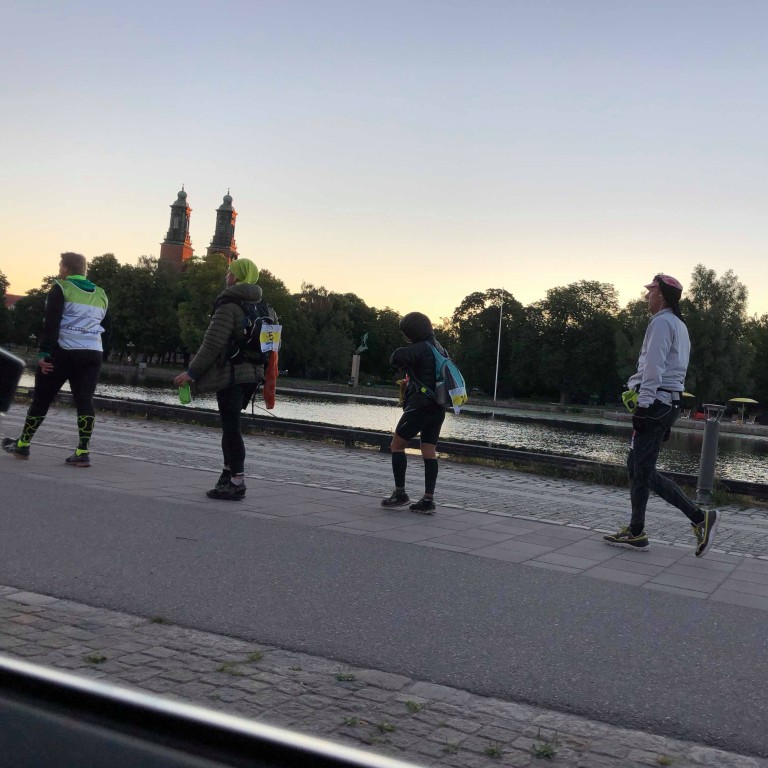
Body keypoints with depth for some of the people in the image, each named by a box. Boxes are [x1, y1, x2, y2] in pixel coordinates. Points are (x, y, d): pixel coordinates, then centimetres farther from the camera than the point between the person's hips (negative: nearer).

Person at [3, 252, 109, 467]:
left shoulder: (61, 288, -2)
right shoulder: (101, 294, 15)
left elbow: (51, 323, -11)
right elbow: (106, 329, 18)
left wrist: (44, 352, -13)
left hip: (63, 352, -4)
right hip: (93, 355, 4)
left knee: (41, 399, 7)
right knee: (84, 401, 1)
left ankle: (22, 445, 18)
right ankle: (83, 452, -6)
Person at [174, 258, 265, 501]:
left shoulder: (228, 303, -12)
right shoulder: (259, 306, 13)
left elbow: (214, 342, -18)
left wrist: (192, 371, -14)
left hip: (230, 374, -8)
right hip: (251, 374, 8)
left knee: (230, 427, -4)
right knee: (230, 426, 17)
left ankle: (236, 483, -2)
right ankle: (230, 474, 22)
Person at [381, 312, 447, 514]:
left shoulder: (421, 348, -13)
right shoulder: (439, 348, 15)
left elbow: (397, 357, -29)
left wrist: (403, 363, -5)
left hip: (420, 406, -8)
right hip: (438, 408, 8)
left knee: (397, 445, 4)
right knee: (429, 452, 5)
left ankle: (400, 493, 4)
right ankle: (428, 500, 1)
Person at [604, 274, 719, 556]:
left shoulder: (661, 322, -11)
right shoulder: (679, 326, 20)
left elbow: (654, 368, -18)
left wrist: (643, 405, -20)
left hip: (655, 403, -10)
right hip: (670, 402, 10)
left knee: (644, 472, -5)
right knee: (637, 467, 11)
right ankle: (636, 531, 10)